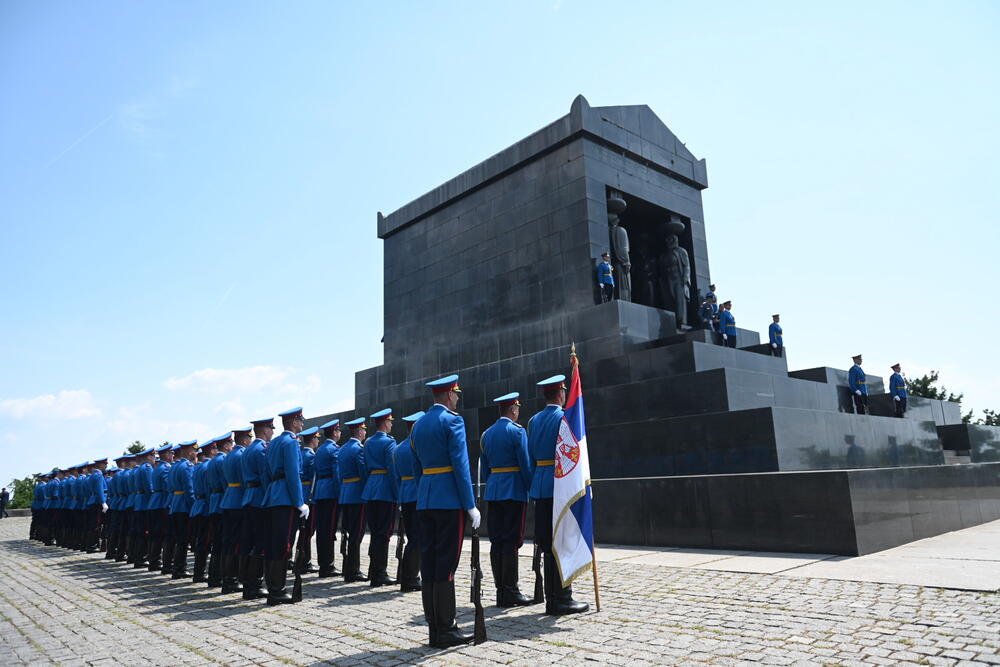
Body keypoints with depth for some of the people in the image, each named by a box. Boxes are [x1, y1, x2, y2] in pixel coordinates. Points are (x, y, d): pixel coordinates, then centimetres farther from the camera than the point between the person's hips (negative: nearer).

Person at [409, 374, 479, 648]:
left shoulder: (418, 424, 14)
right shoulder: (452, 421, -9)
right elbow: (460, 465, -14)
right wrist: (471, 505, -12)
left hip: (424, 501, 7)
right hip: (450, 500, -7)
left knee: (428, 563, 8)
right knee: (446, 565, -3)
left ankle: (434, 627, 14)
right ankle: (446, 630, 2)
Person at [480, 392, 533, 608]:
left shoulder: (487, 434, 12)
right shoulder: (517, 431, -8)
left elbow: (484, 467, 15)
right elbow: (525, 464, -11)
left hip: (493, 492, 7)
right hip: (514, 491, -7)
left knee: (496, 541, 7)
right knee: (511, 541, -4)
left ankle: (501, 590, 12)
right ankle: (510, 592, -2)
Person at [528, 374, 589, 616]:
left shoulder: (534, 420, 12)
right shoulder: (564, 418, -9)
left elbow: (530, 458, 14)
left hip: (540, 487, 7)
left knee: (548, 543, 10)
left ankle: (552, 599, 16)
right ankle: (562, 599, 2)